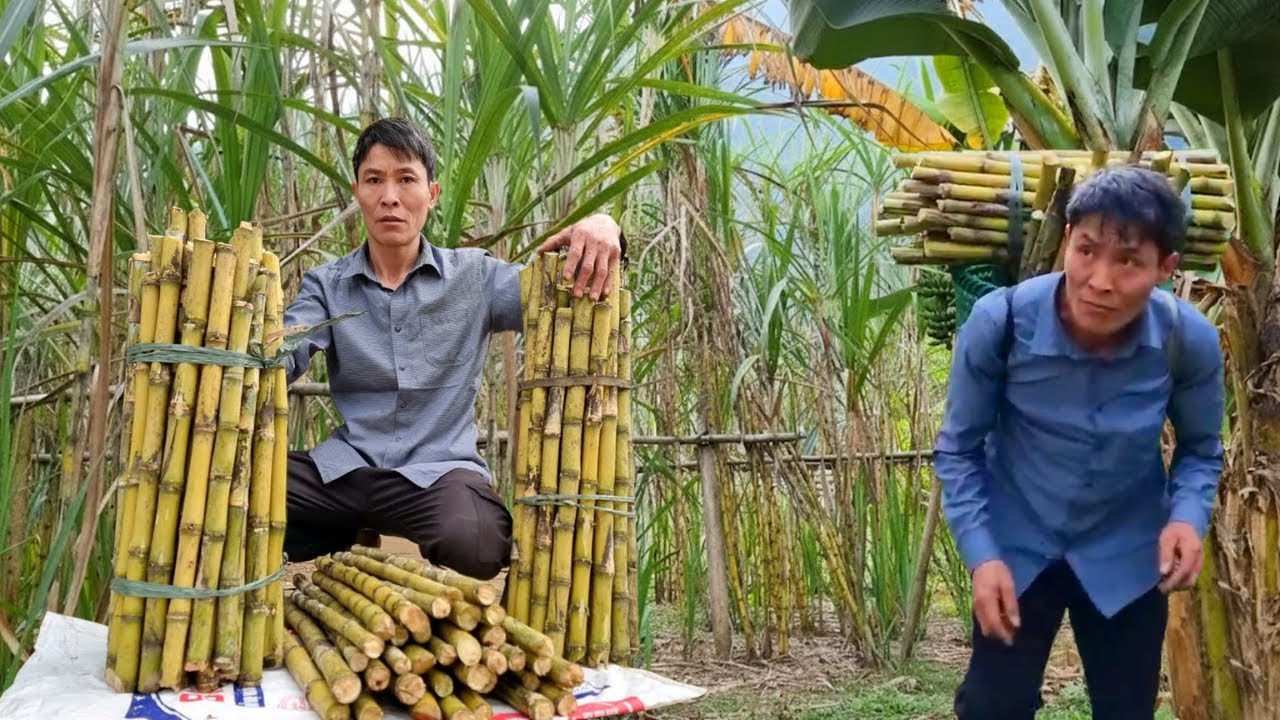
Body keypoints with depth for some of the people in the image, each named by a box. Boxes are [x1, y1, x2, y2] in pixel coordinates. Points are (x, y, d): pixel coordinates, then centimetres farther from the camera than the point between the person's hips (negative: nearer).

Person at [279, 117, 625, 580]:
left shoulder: (474, 276, 8)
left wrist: (601, 230, -23)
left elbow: (564, 294, 0)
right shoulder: (326, 285, 10)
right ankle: (347, 541, 4)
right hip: (345, 467, 2)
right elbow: (281, 358, -6)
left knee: (472, 545, -36)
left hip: (438, 468, -1)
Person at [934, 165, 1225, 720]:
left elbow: (1201, 448, -2)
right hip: (1016, 549, -1)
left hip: (1127, 557, 1)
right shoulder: (999, 322, -26)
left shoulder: (1190, 340, -21)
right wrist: (979, 553, -20)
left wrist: (1188, 515, -22)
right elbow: (958, 448, -11)